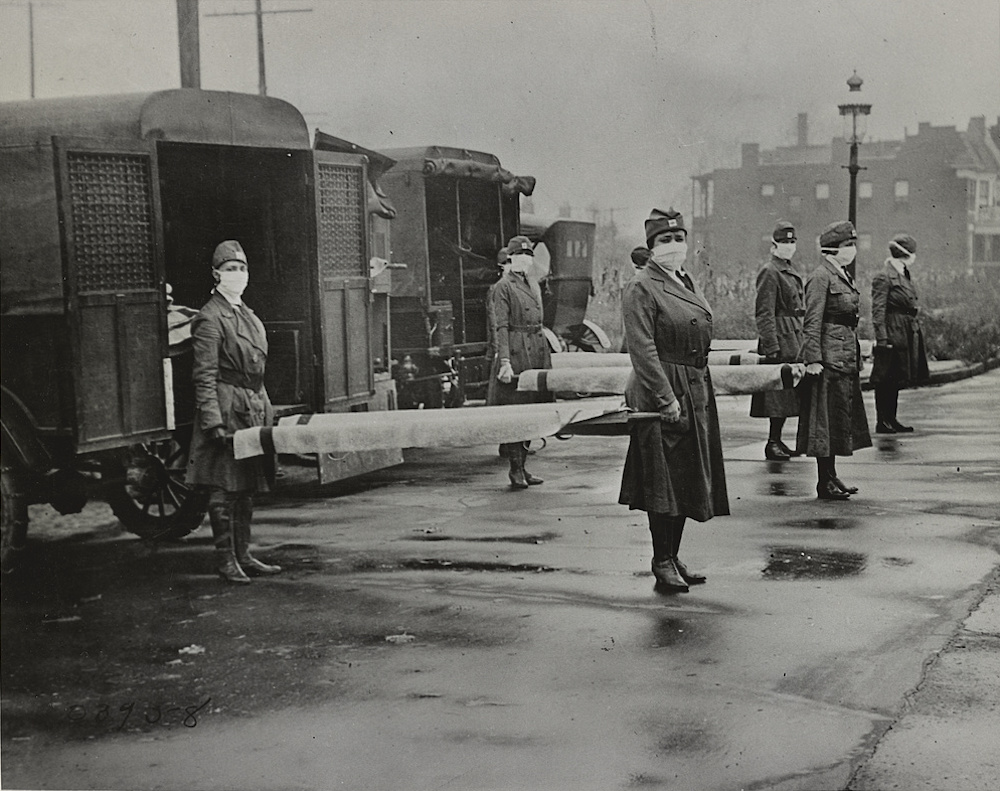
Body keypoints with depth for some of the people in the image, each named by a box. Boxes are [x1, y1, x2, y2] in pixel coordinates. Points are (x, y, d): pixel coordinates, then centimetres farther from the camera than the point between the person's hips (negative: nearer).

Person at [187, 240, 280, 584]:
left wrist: (266, 409, 18)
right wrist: (214, 422, -21)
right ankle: (226, 560, 1)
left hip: (253, 407, 8)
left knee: (246, 487, 11)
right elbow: (205, 375, -14)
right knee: (224, 488, -4)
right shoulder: (210, 318, -10)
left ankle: (243, 556, 18)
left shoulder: (247, 314, 17)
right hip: (226, 407, -8)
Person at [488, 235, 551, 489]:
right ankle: (516, 470, 1)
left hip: (537, 352, 7)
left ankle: (521, 465, 15)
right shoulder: (503, 287, -6)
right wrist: (504, 361, -20)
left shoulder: (534, 286, 17)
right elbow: (501, 326, -12)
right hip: (515, 352, -7)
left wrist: (545, 356, 18)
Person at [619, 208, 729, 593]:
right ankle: (663, 564, 5)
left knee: (687, 479, 12)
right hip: (661, 393, -9)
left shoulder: (686, 283, 15)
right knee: (663, 481, -4)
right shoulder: (640, 289, -11)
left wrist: (700, 394, 17)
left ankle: (672, 558, 22)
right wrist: (666, 399, -21)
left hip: (696, 393, 9)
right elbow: (643, 351, -17)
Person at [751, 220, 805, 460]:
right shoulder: (770, 273, -10)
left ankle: (777, 440, 16)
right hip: (781, 340, -9)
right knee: (778, 394, -8)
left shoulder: (791, 272, 18)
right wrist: (771, 346, -20)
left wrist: (801, 340, 20)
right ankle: (773, 443, -3)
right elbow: (764, 313, -15)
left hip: (794, 340, 9)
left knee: (787, 393, 11)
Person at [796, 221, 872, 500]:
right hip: (829, 357, -10)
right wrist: (813, 359, -21)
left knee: (841, 417, 13)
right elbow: (812, 323, -17)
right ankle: (825, 483, 1)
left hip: (846, 357, 10)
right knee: (827, 417, -4)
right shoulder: (821, 277, -13)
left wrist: (856, 356, 21)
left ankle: (831, 475, 21)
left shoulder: (843, 275, 15)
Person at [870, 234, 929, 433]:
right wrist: (882, 338, -20)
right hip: (893, 333, -9)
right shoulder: (884, 278, -13)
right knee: (885, 380, -3)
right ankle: (881, 422, 2)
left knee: (896, 379, 14)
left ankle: (891, 419, 20)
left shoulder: (904, 275, 14)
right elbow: (878, 310, -16)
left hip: (908, 334, 9)